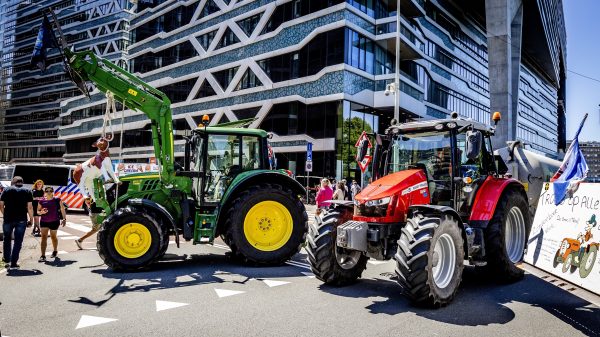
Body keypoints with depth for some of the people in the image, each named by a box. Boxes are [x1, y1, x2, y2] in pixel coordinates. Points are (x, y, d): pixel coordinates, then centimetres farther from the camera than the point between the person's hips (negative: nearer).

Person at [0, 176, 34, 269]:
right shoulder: (27, 191, 3)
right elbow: (30, 207, -3)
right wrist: (31, 220, 3)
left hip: (8, 219, 1)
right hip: (21, 220, -1)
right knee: (18, 241, 6)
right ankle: (13, 263, 6)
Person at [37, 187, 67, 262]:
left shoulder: (57, 200, -2)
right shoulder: (41, 201, 1)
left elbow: (62, 209, 0)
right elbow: (38, 211, 8)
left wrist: (64, 219, -5)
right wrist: (41, 212, -14)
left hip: (54, 221, -1)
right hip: (44, 221, 1)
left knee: (53, 236, 16)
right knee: (44, 237, -9)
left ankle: (55, 251, 40)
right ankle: (43, 256, -10)